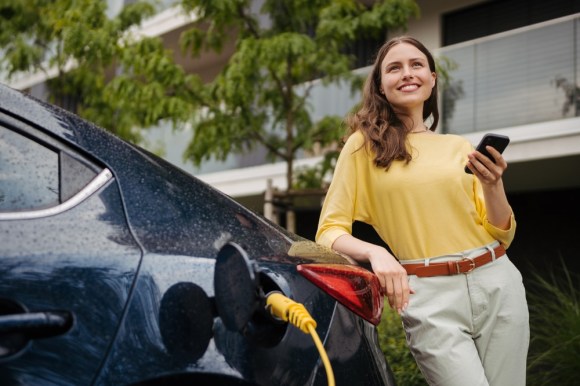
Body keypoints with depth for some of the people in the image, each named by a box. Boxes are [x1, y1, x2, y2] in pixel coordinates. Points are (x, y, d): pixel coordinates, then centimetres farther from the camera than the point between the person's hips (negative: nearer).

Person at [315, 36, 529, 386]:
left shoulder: (460, 147, 10)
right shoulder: (364, 146, 1)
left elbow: (501, 236, 10)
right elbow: (330, 231, -3)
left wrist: (493, 186, -9)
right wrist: (376, 252, -21)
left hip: (497, 284, 4)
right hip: (428, 297, -4)